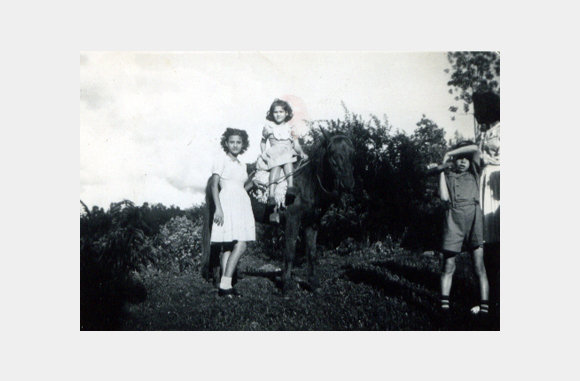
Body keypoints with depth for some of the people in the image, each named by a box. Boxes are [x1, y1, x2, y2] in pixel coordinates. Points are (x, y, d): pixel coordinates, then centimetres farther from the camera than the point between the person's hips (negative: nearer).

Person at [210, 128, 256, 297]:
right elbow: (214, 185, -6)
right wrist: (218, 208, -16)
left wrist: (240, 192, 11)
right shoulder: (222, 160, 1)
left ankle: (225, 285, 6)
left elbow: (249, 183, 33)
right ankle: (225, 284, -15)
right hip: (227, 204, -7)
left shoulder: (242, 165, 21)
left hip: (242, 205, 7)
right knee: (240, 245, -17)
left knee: (229, 246, 5)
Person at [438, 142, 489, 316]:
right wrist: (441, 171, 7)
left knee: (479, 266, -6)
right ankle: (444, 305, 0)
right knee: (448, 266, -2)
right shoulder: (448, 176, 20)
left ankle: (484, 306, -7)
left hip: (473, 217, 0)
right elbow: (444, 197, 3)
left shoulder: (473, 174, 21)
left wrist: (449, 153, 9)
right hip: (453, 219, 0)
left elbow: (475, 150, 6)